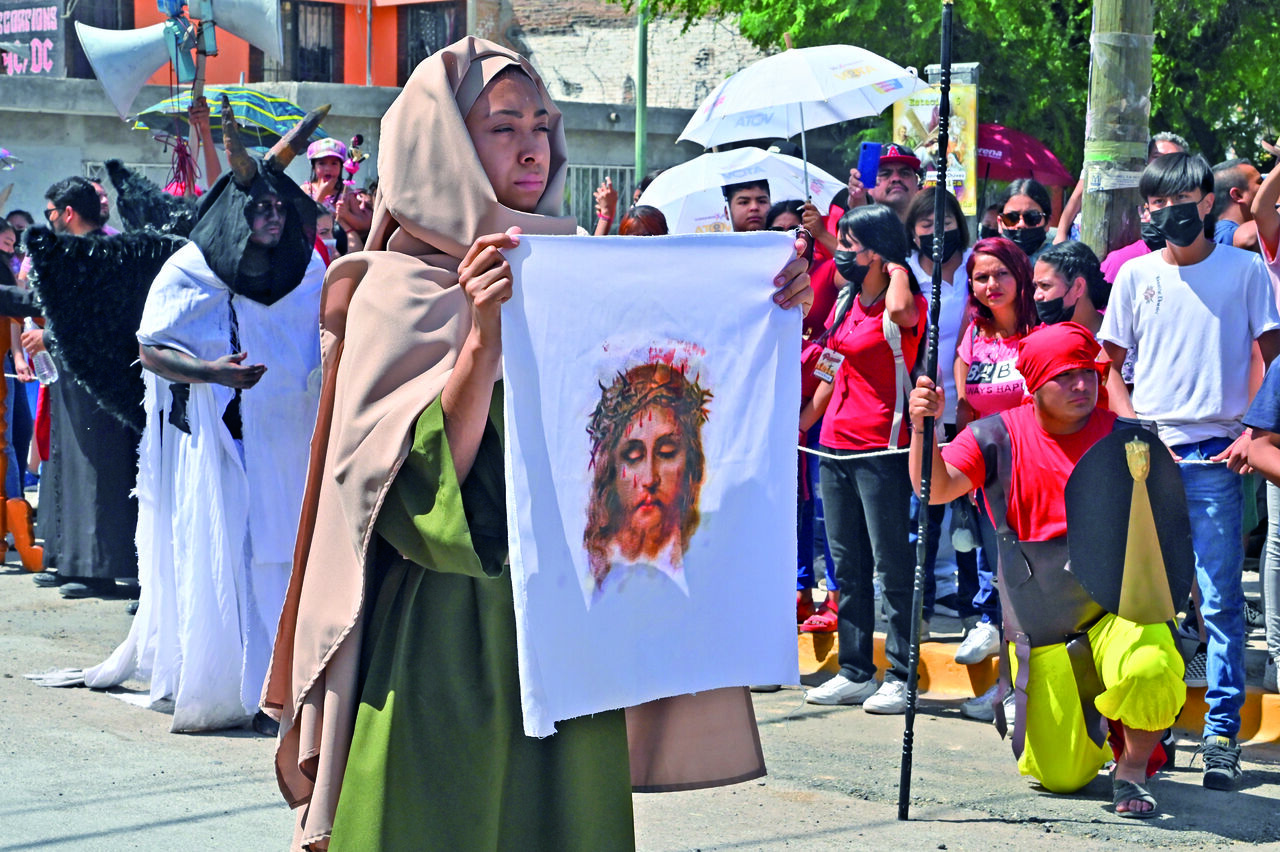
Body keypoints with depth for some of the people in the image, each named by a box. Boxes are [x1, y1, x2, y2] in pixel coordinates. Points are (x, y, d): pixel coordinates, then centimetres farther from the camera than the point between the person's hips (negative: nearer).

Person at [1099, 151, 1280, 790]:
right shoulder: (1137, 274, 9)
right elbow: (1109, 364, 13)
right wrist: (1134, 428, -1)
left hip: (1215, 455, -2)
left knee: (1219, 600, -3)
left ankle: (1222, 735, 2)